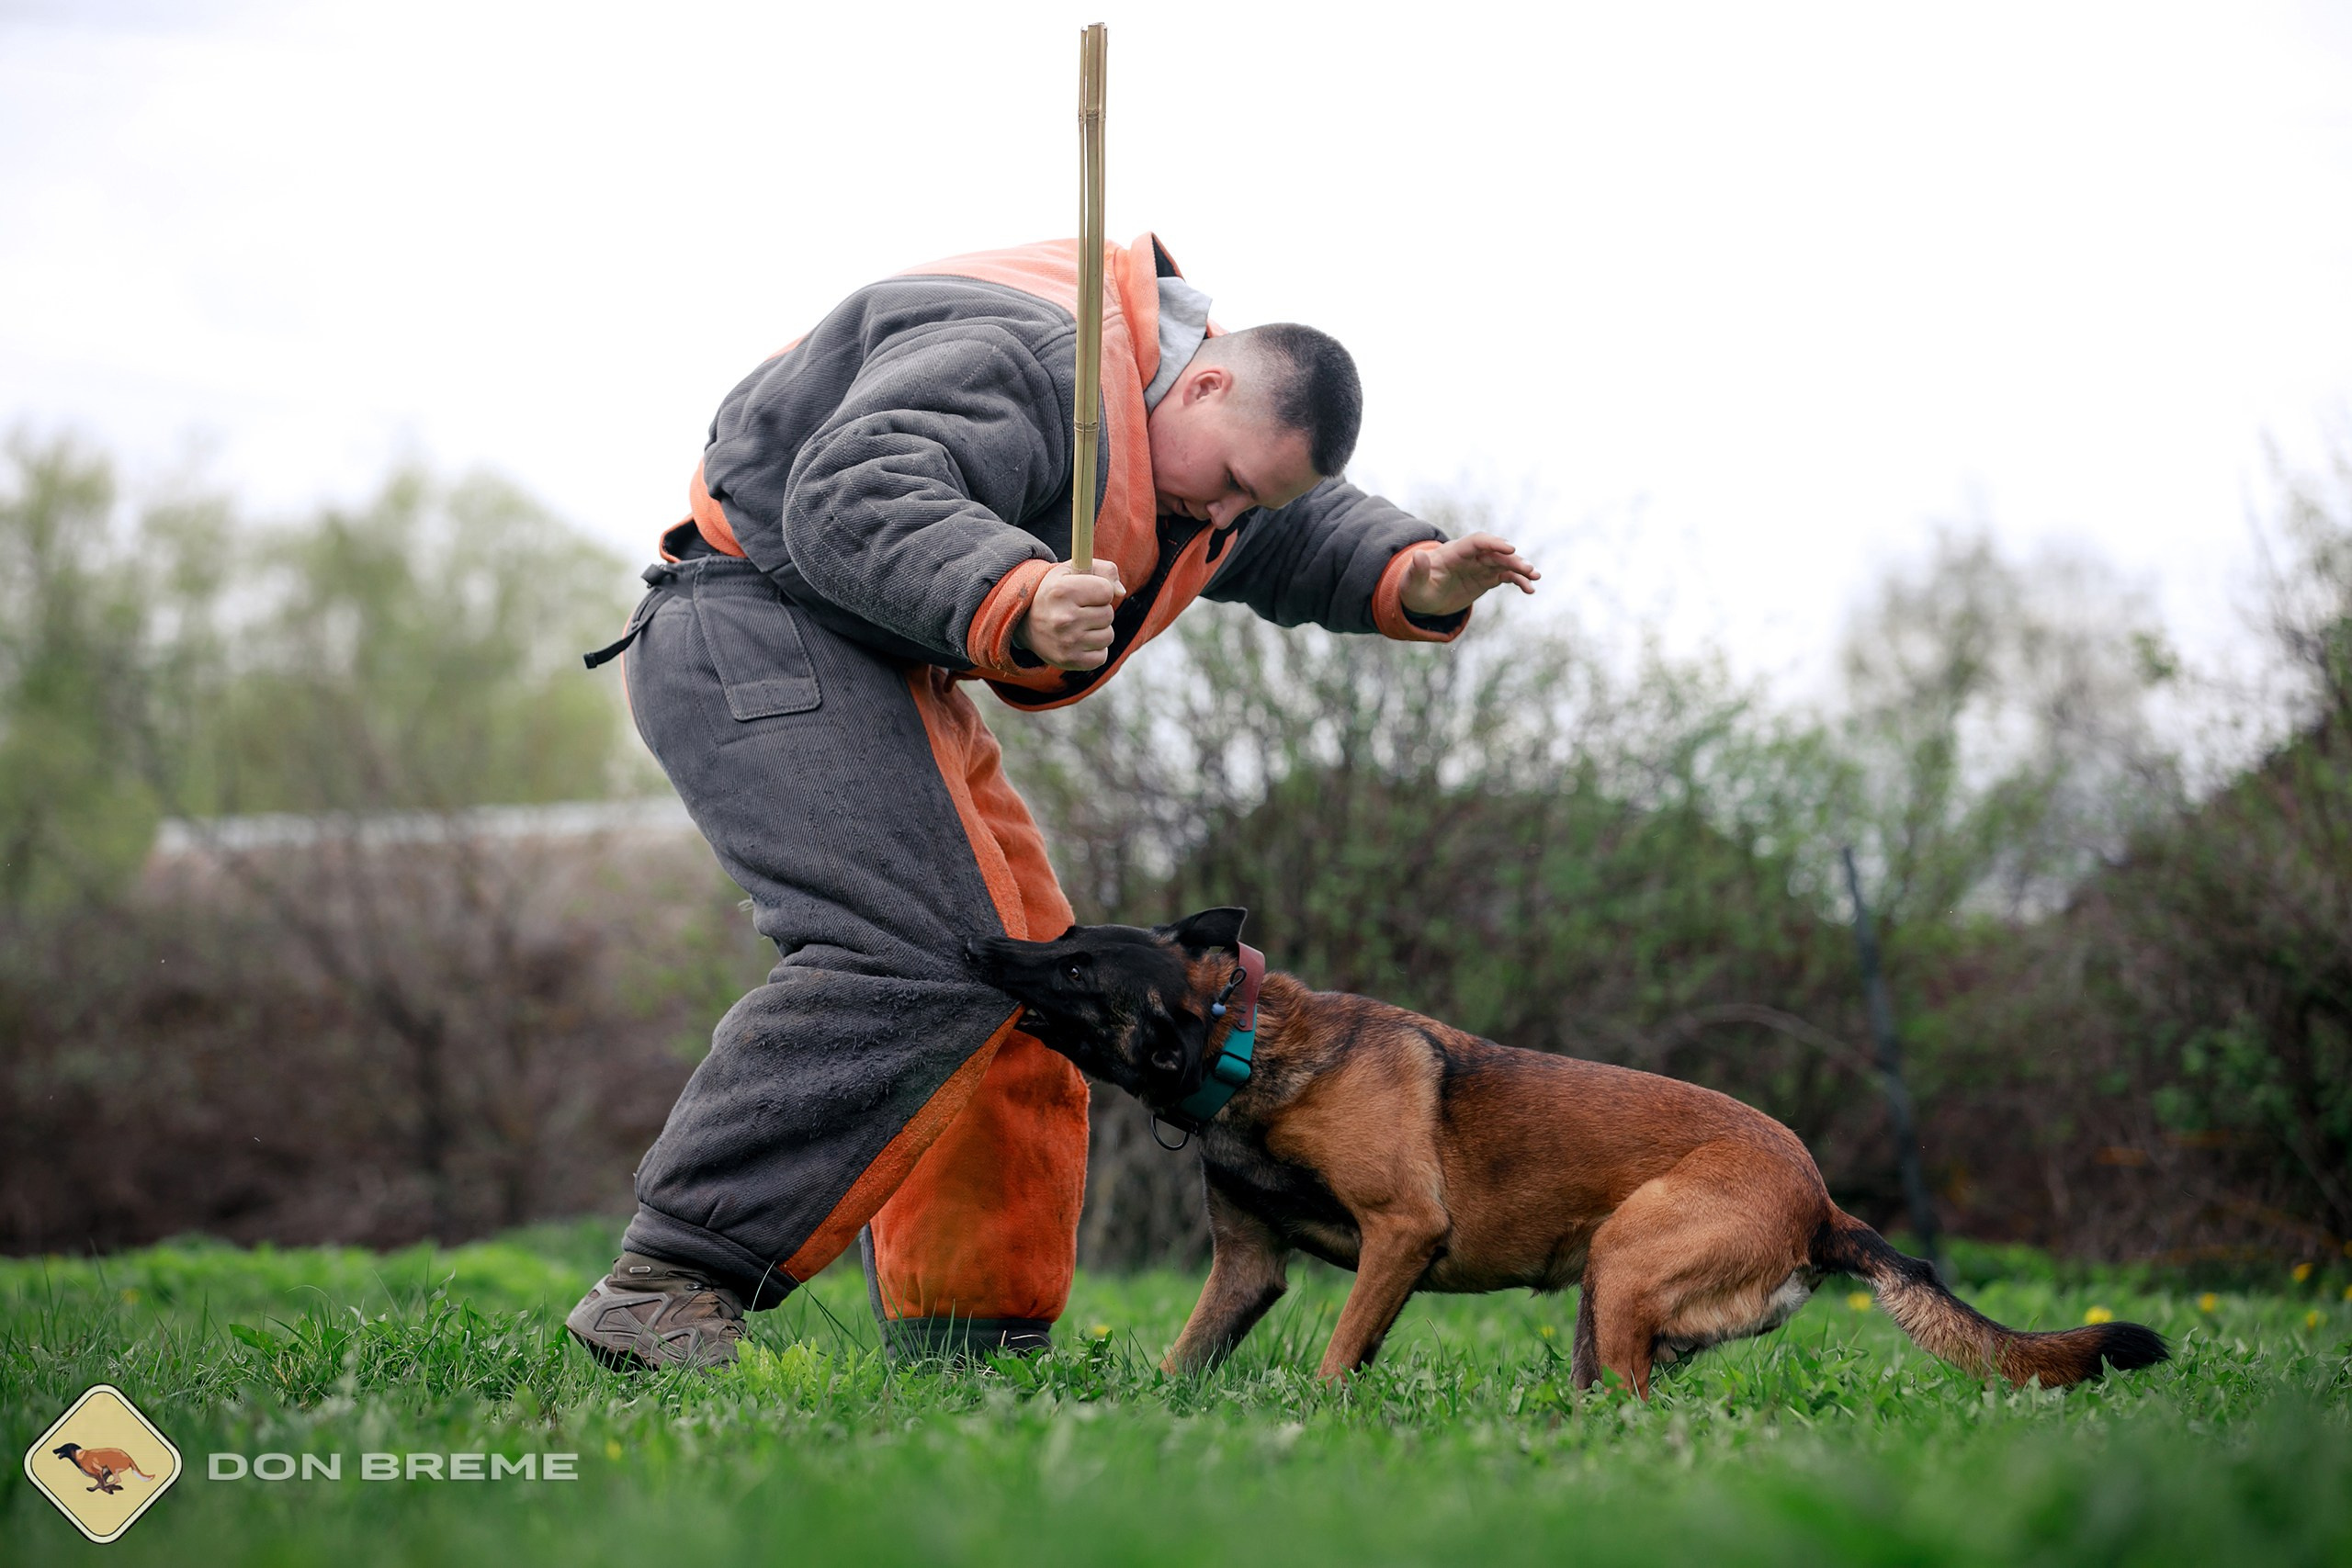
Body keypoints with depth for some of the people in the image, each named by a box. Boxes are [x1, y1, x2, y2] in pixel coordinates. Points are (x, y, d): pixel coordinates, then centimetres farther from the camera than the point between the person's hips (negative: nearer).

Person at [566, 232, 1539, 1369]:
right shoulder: (1020, 362, -22)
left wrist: (1415, 582, 3)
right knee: (919, 956, -25)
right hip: (756, 627, -11)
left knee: (1016, 987, 8)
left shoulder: (1193, 441, 11)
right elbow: (853, 500, -35)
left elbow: (1307, 537, 24)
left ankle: (970, 1352, 12)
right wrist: (1013, 605, -50)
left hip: (884, 680, 11)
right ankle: (662, 1286, -27)